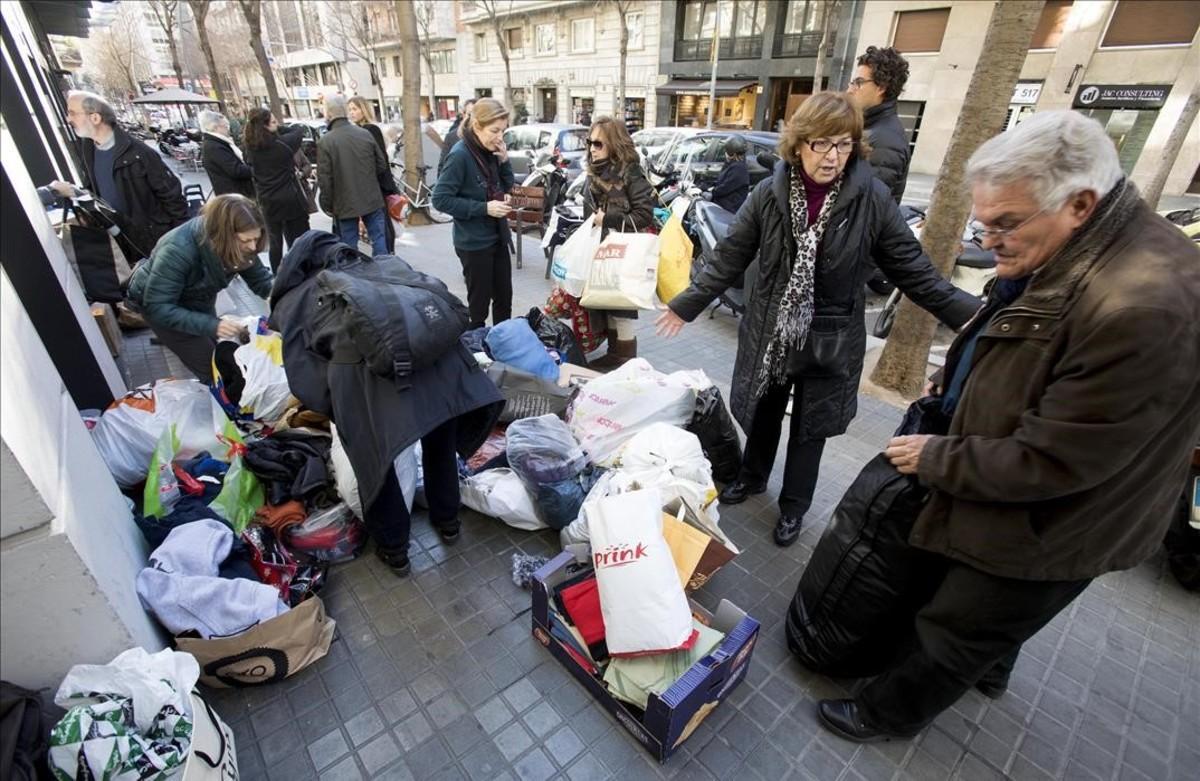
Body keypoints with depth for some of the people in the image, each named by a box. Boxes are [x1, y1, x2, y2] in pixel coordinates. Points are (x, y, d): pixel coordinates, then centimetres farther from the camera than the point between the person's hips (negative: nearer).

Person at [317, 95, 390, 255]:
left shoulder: (325, 142, -11)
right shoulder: (365, 134, -3)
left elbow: (324, 180, -10)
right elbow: (382, 166, 3)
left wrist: (327, 205, 3)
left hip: (345, 205, -2)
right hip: (372, 200, 2)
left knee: (349, 246, 8)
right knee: (379, 239, 10)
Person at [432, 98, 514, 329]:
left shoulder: (490, 151, 3)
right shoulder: (460, 155, -18)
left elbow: (507, 186, 14)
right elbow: (440, 199, -20)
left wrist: (504, 161, -5)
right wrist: (484, 208, -23)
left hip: (497, 237, 7)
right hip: (474, 243, -7)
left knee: (504, 298, 15)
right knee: (479, 302, 4)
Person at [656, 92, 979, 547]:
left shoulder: (872, 199, -11)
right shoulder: (769, 193, -9)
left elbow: (914, 270, -5)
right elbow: (729, 259, -3)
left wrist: (973, 316, -12)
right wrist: (686, 305, -3)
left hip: (831, 340, -1)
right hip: (769, 331, 1)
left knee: (810, 428, 14)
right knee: (762, 415, 19)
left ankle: (793, 505, 36)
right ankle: (752, 477, 46)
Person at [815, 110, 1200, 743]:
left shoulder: (1142, 305, -35)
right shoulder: (1068, 255, -5)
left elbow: (1050, 462, -29)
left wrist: (935, 458, -18)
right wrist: (959, 382, 3)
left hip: (1042, 533, -8)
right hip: (1015, 502, 9)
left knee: (952, 631, 14)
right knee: (993, 617, 33)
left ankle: (889, 713, 38)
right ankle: (989, 671, 61)